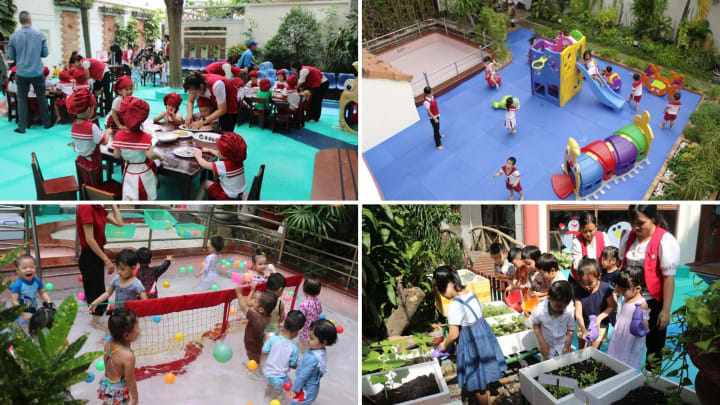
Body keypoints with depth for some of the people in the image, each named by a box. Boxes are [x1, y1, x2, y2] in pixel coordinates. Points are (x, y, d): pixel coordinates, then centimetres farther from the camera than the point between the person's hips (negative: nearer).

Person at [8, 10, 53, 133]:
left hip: (22, 73, 0)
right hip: (37, 72, 0)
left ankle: (22, 127, 9)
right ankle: (46, 123, 21)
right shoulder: (40, 35, -7)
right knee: (41, 97, 15)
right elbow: (45, 53, -1)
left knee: (22, 99, 9)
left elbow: (11, 56, 1)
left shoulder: (14, 36, -6)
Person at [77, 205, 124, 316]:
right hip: (89, 257, -9)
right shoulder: (86, 208, -23)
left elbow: (119, 222, 5)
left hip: (98, 254, 9)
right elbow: (89, 240, -24)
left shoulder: (98, 208, 3)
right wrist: (106, 260, -21)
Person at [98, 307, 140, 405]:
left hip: (106, 383, 7)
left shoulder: (108, 343, -15)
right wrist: (135, 397, -8)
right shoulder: (128, 356, -36)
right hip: (118, 392, -6)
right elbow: (130, 380, -24)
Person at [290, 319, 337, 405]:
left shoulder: (313, 358, -35)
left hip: (306, 390, -9)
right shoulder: (322, 352, -7)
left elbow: (303, 376, -27)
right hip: (311, 387, 9)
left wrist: (294, 389, -16)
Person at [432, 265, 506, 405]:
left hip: (472, 343, -9)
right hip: (483, 336, 9)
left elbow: (454, 334, -20)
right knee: (482, 380, 25)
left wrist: (444, 345, 2)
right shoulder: (469, 293, 0)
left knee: (478, 385, 12)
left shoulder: (454, 305, -26)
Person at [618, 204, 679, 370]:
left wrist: (666, 310, -18)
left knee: (653, 347, 12)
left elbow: (669, 277, -18)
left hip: (654, 302, -5)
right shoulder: (629, 237, 0)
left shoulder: (665, 241, -18)